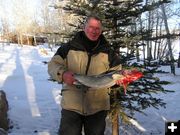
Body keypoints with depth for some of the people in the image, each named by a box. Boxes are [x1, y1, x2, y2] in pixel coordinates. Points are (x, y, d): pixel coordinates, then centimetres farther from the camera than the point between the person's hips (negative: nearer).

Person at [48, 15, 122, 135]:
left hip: (98, 107, 2)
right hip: (71, 105, -1)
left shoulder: (108, 52, 5)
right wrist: (62, 74, -19)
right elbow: (53, 64, 1)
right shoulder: (69, 48, 1)